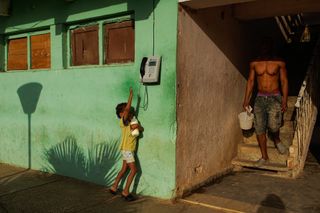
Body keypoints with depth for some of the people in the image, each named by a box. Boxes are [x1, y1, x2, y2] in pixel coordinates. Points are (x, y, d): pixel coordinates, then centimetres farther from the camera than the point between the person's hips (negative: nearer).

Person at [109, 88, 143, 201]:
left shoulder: (132, 121, 10)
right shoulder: (123, 121, -14)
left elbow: (142, 129, 5)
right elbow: (127, 108, -28)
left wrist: (138, 126, -17)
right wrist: (131, 95, -30)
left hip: (130, 149, 8)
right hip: (126, 148, -8)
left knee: (124, 169, 16)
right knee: (133, 170, -9)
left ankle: (114, 187, 28)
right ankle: (125, 192, -1)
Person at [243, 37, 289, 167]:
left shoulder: (279, 63, -2)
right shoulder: (254, 63, 4)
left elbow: (284, 82, 0)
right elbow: (250, 81, 8)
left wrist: (284, 101, -7)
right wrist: (246, 101, 5)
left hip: (275, 98, -3)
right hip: (260, 98, 3)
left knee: (273, 125, -20)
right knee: (259, 128, 1)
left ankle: (277, 140, 16)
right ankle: (264, 157, 15)